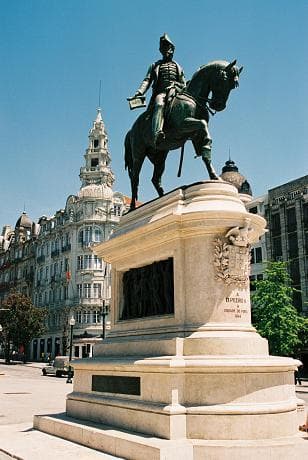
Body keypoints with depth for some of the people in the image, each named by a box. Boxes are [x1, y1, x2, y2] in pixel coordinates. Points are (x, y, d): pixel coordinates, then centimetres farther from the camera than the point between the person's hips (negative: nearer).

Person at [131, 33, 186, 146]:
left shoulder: (178, 67, 31)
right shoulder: (155, 66, 25)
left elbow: (184, 85, 26)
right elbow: (147, 81, 12)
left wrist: (175, 84, 2)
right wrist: (139, 92, -6)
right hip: (160, 93, -3)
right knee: (160, 105, -37)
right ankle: (157, 133, -55)